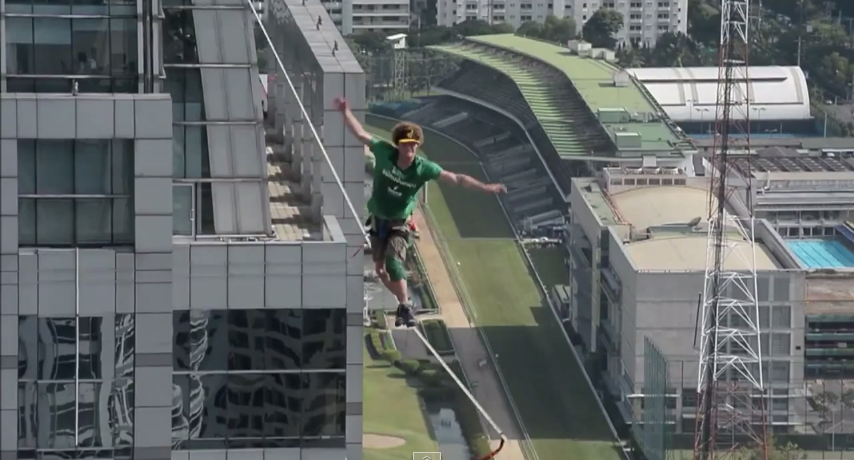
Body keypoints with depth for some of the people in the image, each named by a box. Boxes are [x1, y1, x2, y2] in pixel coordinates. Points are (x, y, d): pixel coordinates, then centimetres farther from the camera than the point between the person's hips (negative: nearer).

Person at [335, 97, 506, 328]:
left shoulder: (423, 168, -18)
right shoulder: (385, 153, -15)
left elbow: (456, 179, -19)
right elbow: (361, 133, -5)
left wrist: (485, 187, -25)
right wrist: (345, 112, -6)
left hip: (399, 223, -3)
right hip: (378, 220, 3)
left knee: (393, 261, -25)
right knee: (380, 268, 8)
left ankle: (405, 307, -18)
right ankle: (403, 302, 28)